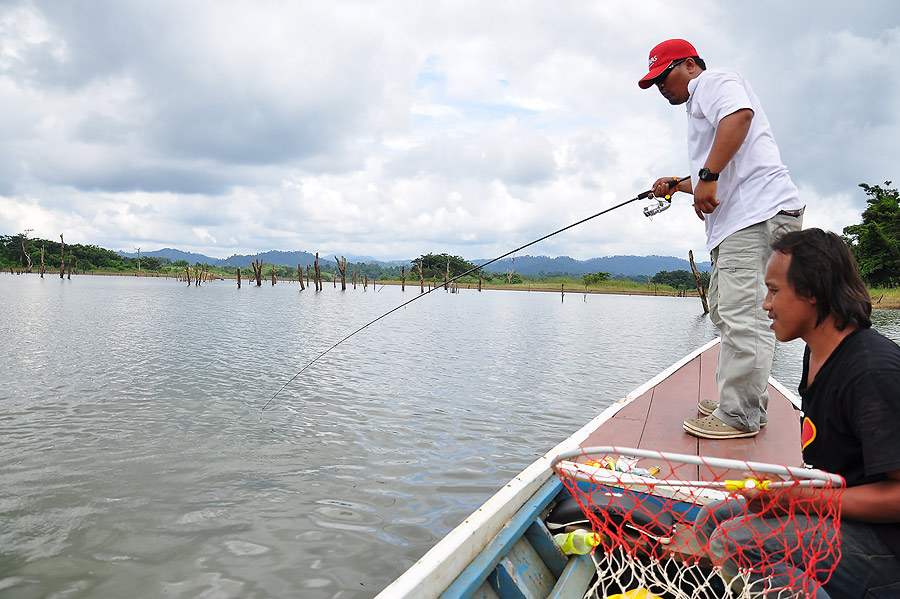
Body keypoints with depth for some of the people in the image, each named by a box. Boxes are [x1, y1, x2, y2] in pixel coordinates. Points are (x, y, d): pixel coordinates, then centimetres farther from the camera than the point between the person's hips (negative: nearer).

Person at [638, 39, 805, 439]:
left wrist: (707, 176, -24)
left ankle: (740, 417, -12)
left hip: (757, 211, -12)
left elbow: (739, 115, -21)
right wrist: (679, 185, 29)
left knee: (741, 315, -15)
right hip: (735, 222, 12)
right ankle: (742, 404, 19)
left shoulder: (713, 81, 4)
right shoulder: (699, 106, 33)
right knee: (725, 310, 12)